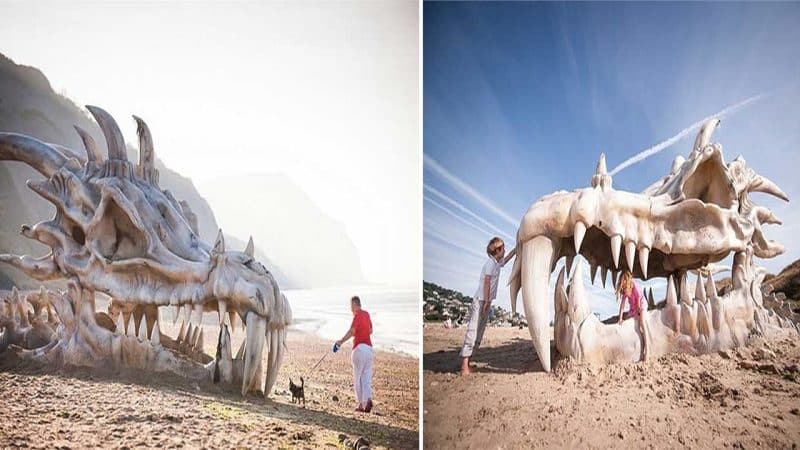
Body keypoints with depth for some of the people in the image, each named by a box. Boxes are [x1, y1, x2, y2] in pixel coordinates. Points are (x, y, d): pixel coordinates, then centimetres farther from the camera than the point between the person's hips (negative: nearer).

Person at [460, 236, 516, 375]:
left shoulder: (497, 262, 15)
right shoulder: (490, 263, -11)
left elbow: (505, 260, 37)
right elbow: (486, 283, -15)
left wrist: (516, 249, 38)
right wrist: (486, 302, -16)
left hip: (485, 302, 9)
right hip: (480, 301, -9)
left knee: (479, 335, 7)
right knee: (473, 331, -14)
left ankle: (467, 362, 8)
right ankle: (464, 365, -18)